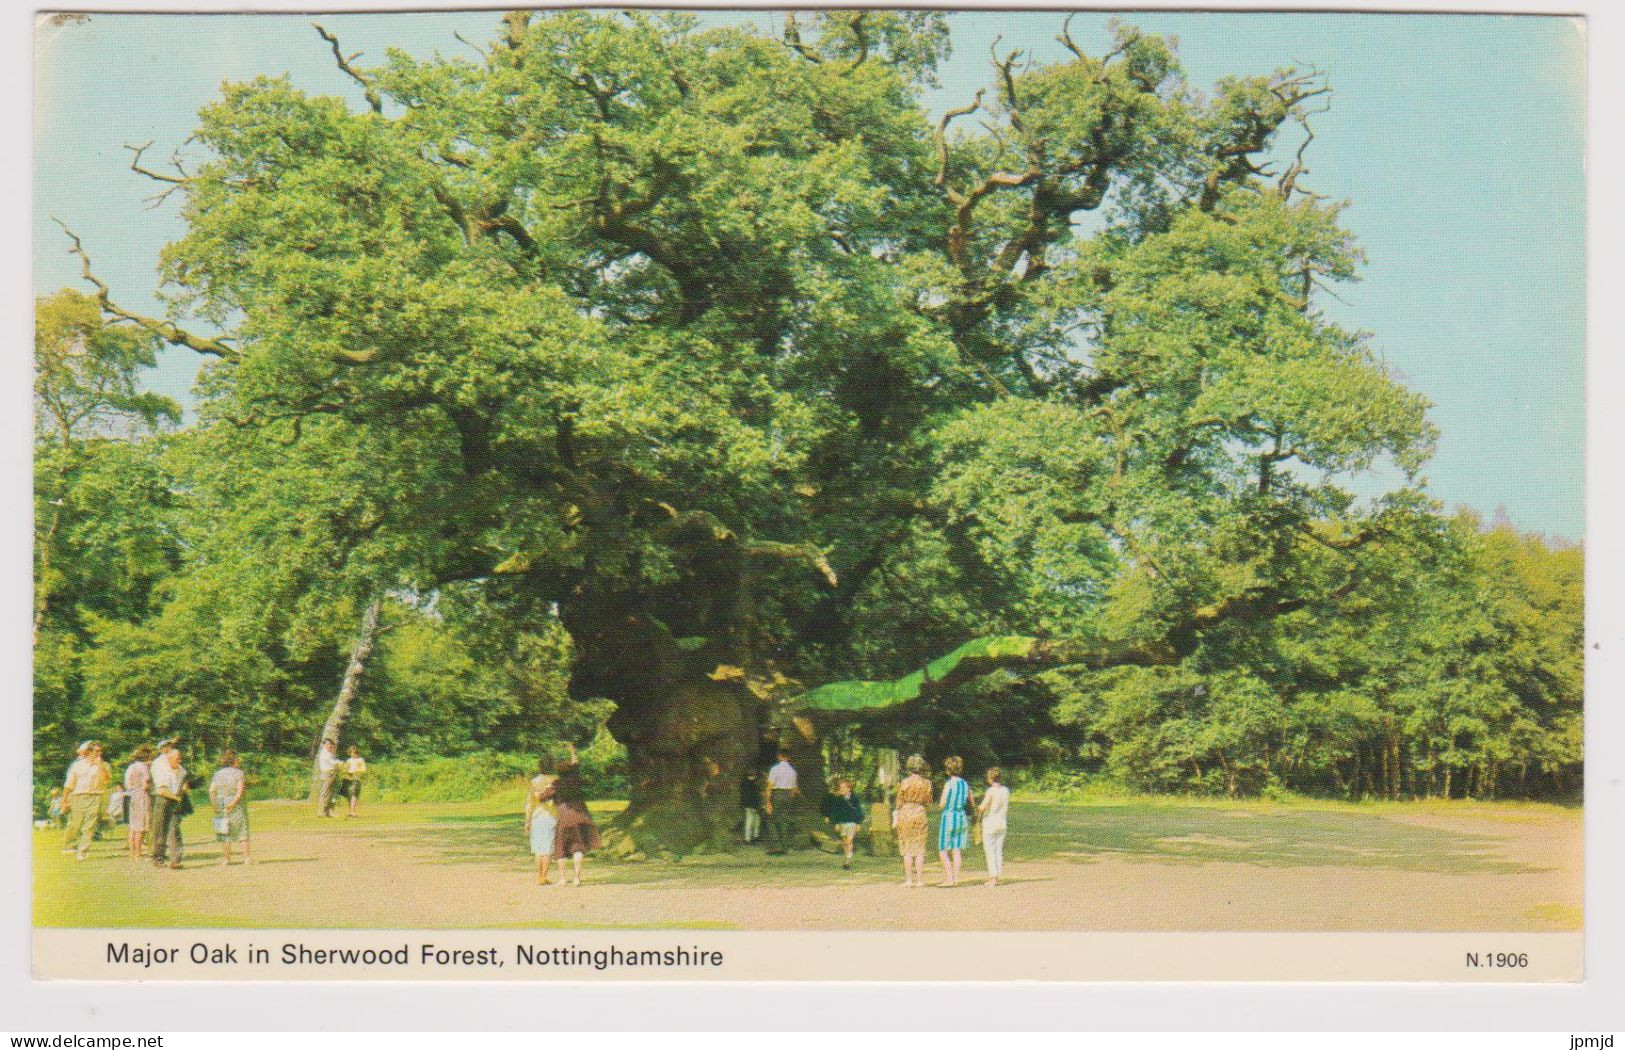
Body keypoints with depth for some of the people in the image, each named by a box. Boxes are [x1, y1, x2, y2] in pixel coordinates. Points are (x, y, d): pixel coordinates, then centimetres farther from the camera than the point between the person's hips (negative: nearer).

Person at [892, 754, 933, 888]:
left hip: (905, 814, -2)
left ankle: (909, 879, 0)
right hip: (920, 813, 2)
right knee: (919, 849, 7)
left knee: (907, 849, 3)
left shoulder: (904, 783, -7)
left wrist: (895, 820, 2)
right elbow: (928, 802, 6)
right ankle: (920, 879, 4)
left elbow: (899, 802, -4)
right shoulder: (926, 783, 0)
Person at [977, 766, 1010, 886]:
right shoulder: (1005, 790, 3)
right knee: (999, 850, 11)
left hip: (990, 823, -6)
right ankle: (997, 876, 11)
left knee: (990, 850, -2)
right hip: (1002, 823, 6)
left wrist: (977, 809, 5)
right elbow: (1006, 808, 9)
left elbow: (982, 807, -15)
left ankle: (993, 877, -7)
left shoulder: (991, 791, -15)